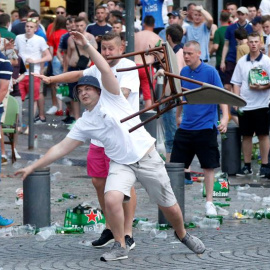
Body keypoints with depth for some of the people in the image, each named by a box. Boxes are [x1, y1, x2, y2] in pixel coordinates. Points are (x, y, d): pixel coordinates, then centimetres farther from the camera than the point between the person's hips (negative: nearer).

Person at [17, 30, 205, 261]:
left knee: (170, 208, 4)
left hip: (147, 158, -3)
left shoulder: (110, 98, -3)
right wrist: (33, 167, 4)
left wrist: (87, 46, -24)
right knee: (112, 199, -26)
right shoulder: (83, 124, 7)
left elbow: (106, 70, -18)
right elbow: (61, 148, 8)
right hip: (121, 164, 3)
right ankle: (120, 247, -9)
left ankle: (183, 235, 35)